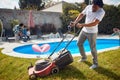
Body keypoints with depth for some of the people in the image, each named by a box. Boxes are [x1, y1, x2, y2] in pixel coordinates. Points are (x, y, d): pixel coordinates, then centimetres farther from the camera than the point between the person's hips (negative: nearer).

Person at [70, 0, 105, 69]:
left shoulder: (101, 12, -23)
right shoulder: (88, 7, -5)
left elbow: (94, 23, -31)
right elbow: (81, 15, 6)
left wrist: (82, 25, -34)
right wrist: (75, 22, -7)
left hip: (92, 32, -6)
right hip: (84, 30, 6)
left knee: (93, 48, 1)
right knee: (79, 43, 14)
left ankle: (95, 63, 21)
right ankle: (84, 57, 35)